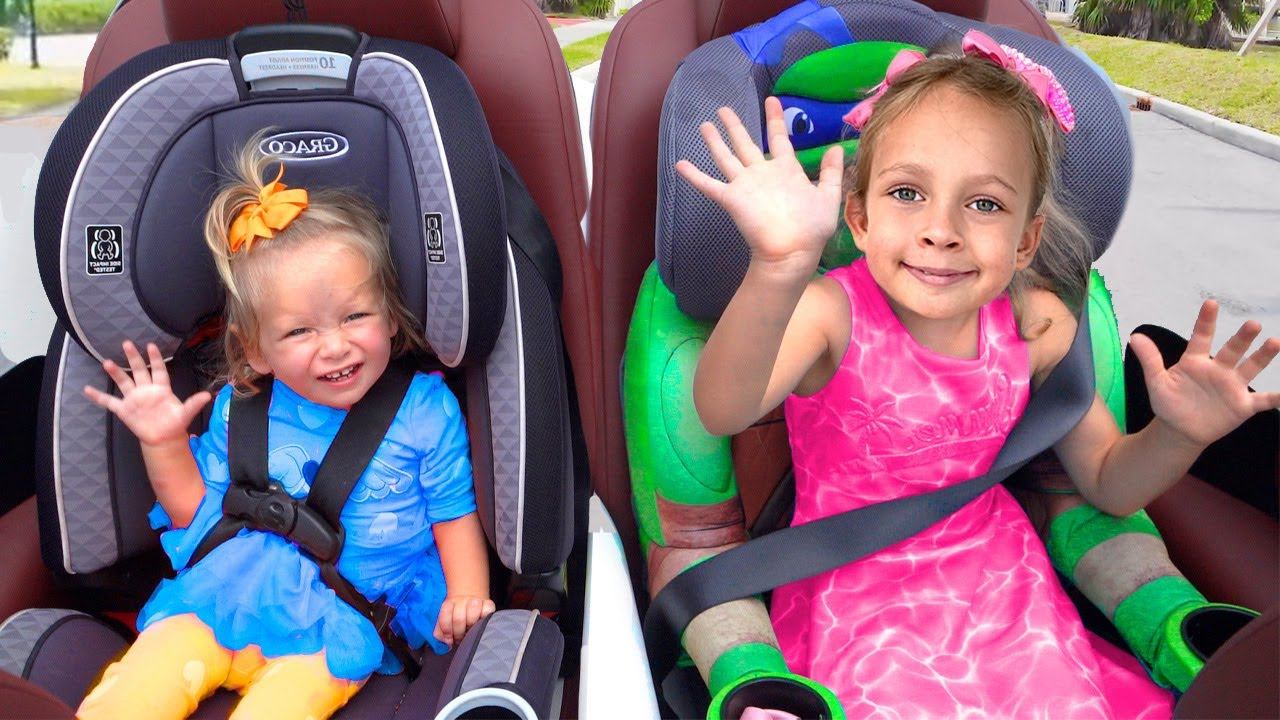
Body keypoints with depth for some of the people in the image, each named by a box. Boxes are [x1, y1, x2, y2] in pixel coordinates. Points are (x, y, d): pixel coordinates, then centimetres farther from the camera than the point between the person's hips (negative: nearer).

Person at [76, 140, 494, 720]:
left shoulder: (427, 409, 1)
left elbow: (453, 516, 6)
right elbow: (197, 513, 17)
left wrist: (466, 595, -10)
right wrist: (163, 442, 4)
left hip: (344, 623, -2)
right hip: (222, 599, 3)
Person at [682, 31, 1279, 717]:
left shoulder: (1037, 322, -9)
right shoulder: (830, 313, -22)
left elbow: (1109, 485, 3)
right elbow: (724, 411, -43)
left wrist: (1176, 435, -19)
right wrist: (778, 272, -59)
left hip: (1000, 581, 4)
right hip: (855, 599, -3)